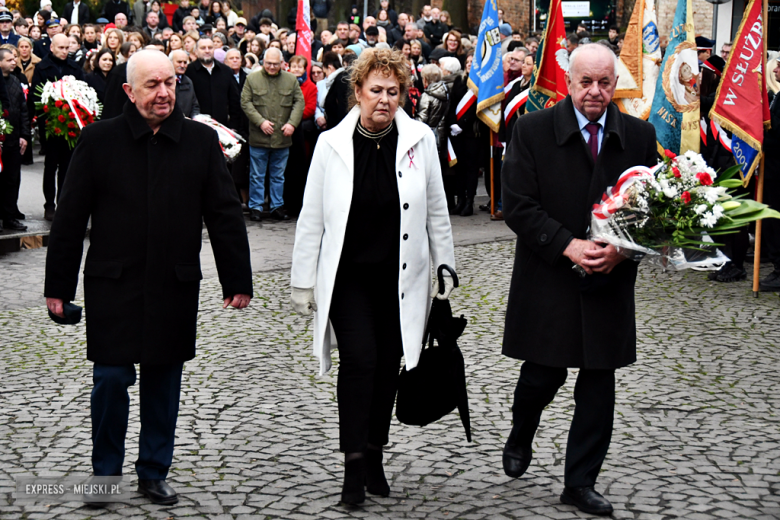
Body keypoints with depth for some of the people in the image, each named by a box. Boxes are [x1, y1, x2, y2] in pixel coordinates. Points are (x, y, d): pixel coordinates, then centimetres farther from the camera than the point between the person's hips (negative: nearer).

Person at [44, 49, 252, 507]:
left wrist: (238, 280, 4)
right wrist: (59, 285, 0)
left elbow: (225, 215, 6)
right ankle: (106, 473, 19)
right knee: (112, 378, 1)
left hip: (175, 285, 2)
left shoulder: (202, 141, 1)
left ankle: (154, 472, 25)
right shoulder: (99, 140, -2)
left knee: (164, 379, 10)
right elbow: (70, 218, 1)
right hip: (114, 284, -1)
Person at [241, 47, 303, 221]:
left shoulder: (291, 80, 6)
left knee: (279, 175, 11)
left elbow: (299, 102, 5)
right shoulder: (252, 79, 1)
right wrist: (260, 121, -13)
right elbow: (245, 102, -3)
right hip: (258, 137, -2)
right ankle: (255, 207, 14)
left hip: (282, 137, 2)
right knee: (257, 175, 5)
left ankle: (277, 206, 20)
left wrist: (292, 123, -9)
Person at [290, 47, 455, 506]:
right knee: (360, 360, -12)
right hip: (347, 274, -2)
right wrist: (304, 281, 2)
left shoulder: (420, 140, -2)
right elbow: (312, 218, 1)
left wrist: (446, 267, 9)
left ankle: (374, 457, 23)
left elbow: (436, 211, 8)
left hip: (400, 276, 2)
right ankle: (354, 466, -2)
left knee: (389, 365, 8)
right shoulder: (332, 144, -4)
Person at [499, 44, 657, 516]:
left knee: (599, 384, 5)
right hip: (548, 280, -2)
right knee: (544, 373, 5)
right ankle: (521, 437, 38)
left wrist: (620, 250, -14)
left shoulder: (640, 136, 3)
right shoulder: (533, 130, -4)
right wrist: (569, 246, -19)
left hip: (610, 282, 2)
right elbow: (518, 207, -8)